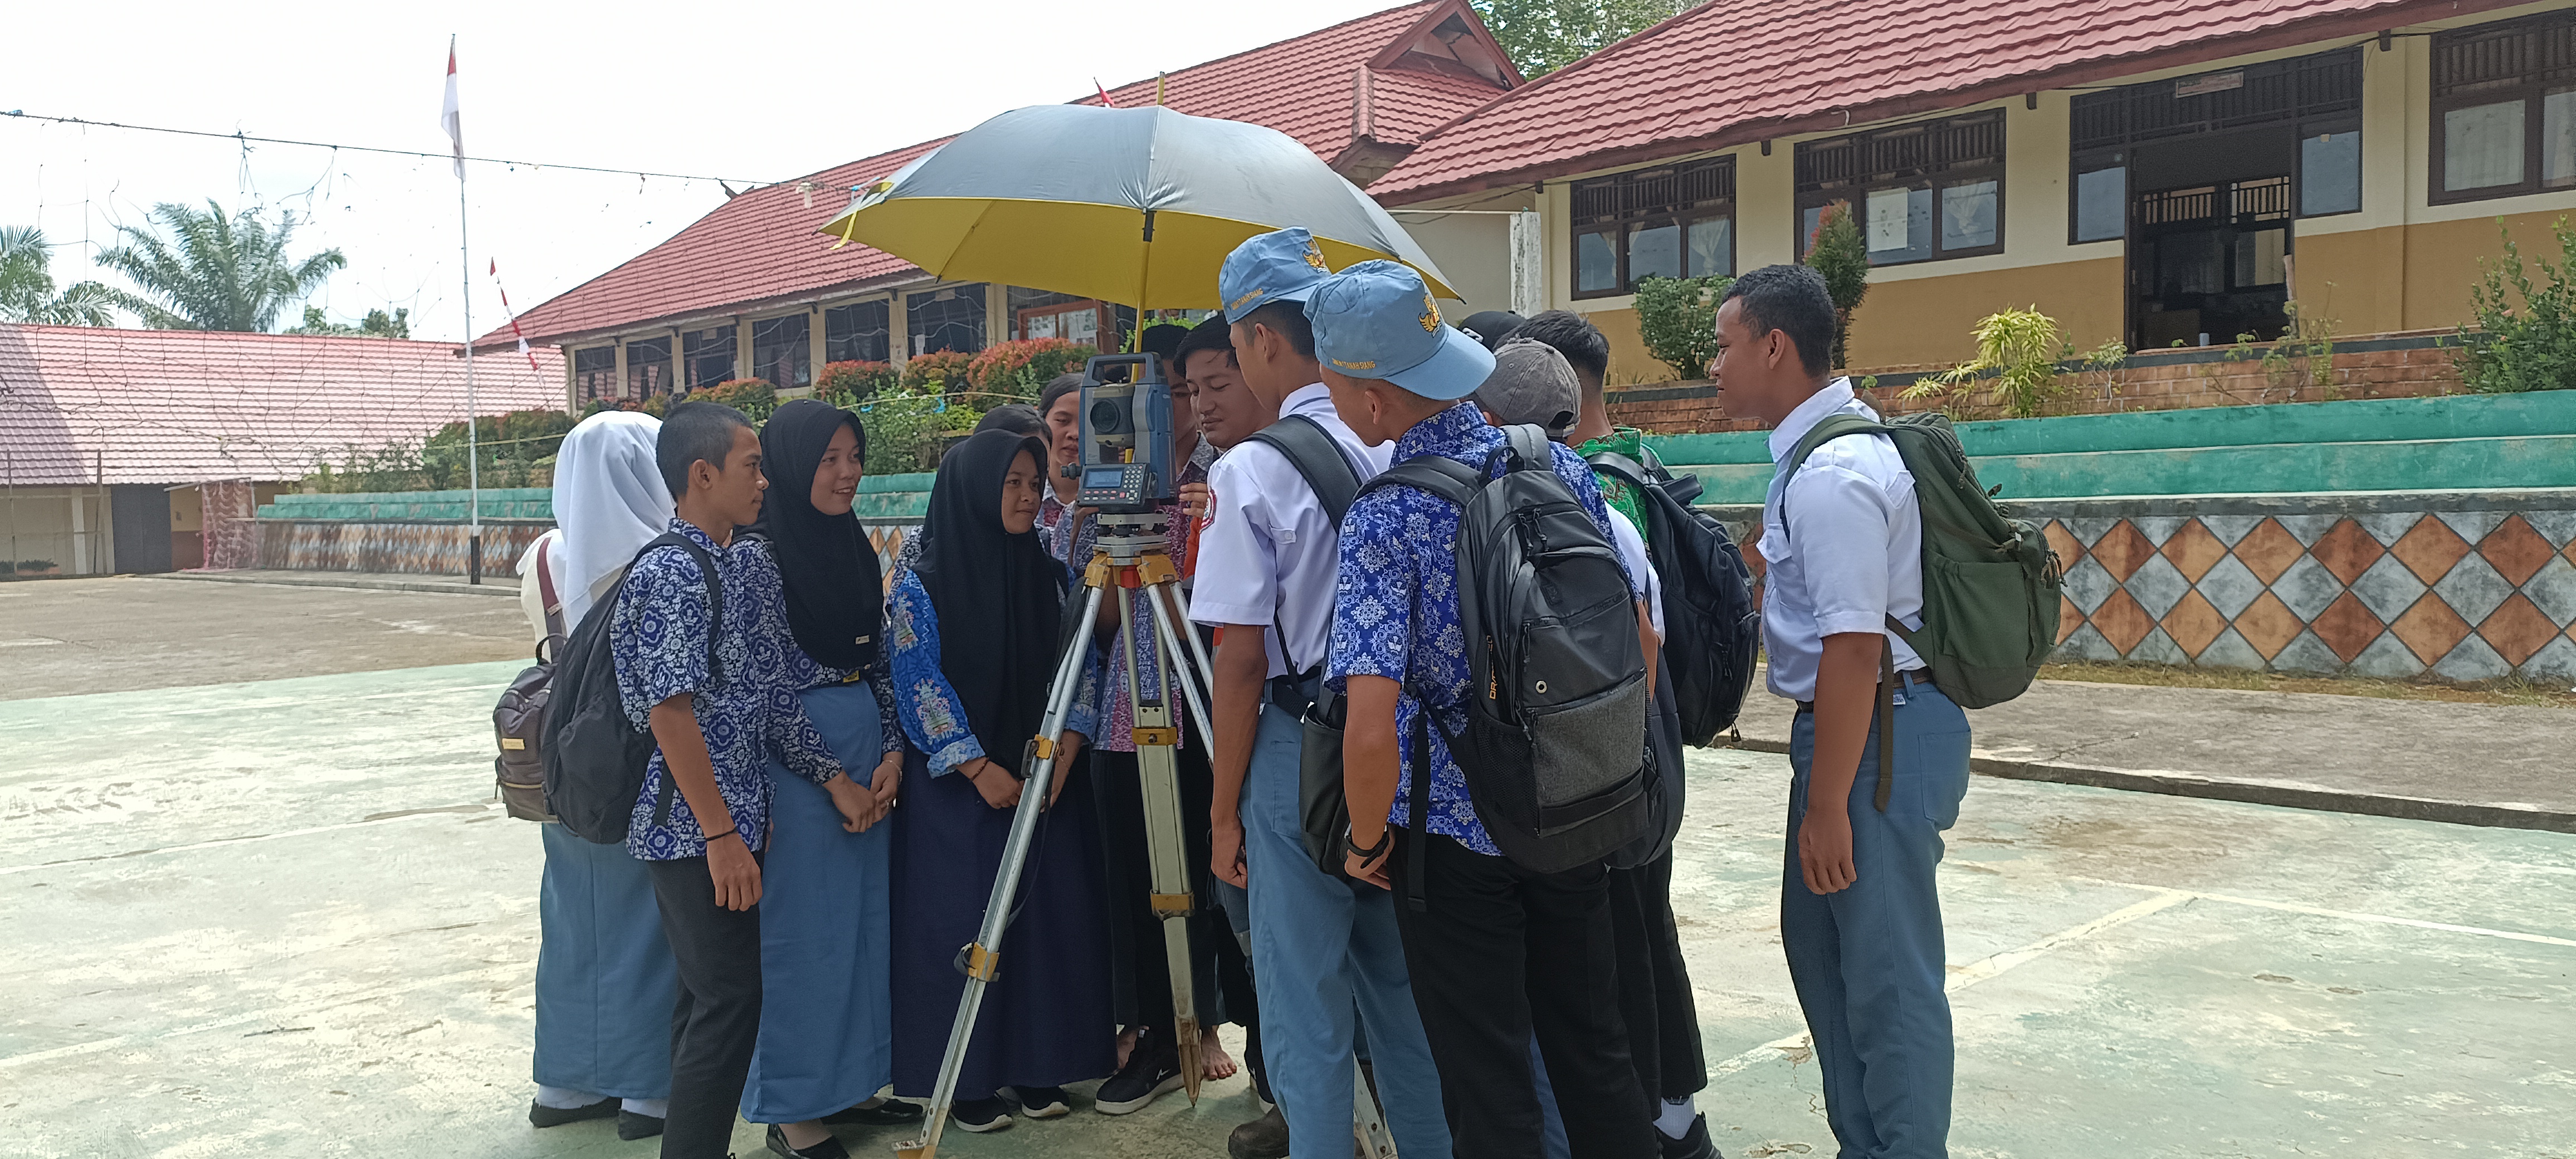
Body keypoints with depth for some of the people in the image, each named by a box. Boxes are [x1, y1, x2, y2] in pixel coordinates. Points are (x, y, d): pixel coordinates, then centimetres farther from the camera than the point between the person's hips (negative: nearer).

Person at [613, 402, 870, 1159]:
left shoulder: (750, 566, 10)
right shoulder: (668, 574, -15)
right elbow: (672, 714, -19)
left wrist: (833, 777, 9)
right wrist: (722, 835, -20)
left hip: (734, 820, 9)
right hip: (694, 831, -9)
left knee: (711, 996, 15)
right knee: (729, 999, -5)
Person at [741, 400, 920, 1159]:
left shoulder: (855, 545, 11)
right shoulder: (760, 551, -11)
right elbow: (775, 683, -13)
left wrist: (891, 754, 1)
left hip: (869, 755, 7)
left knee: (865, 917, 13)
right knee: (804, 928, -1)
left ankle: (850, 1082, 26)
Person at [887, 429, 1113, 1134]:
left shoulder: (1052, 579, 7)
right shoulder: (921, 589, -6)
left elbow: (1083, 671, 6)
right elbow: (918, 688, -10)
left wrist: (1064, 751, -8)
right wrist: (979, 769, -15)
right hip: (957, 790, -4)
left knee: (1049, 918, 6)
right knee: (961, 926, 0)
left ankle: (1037, 1065, 19)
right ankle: (966, 1082, 12)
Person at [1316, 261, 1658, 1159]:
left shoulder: (1384, 518, -20)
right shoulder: (1559, 465, -3)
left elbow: (1371, 726, -28)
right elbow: (1639, 634, 5)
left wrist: (1367, 843, -11)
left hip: (1456, 833, -5)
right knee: (1594, 1048, 20)